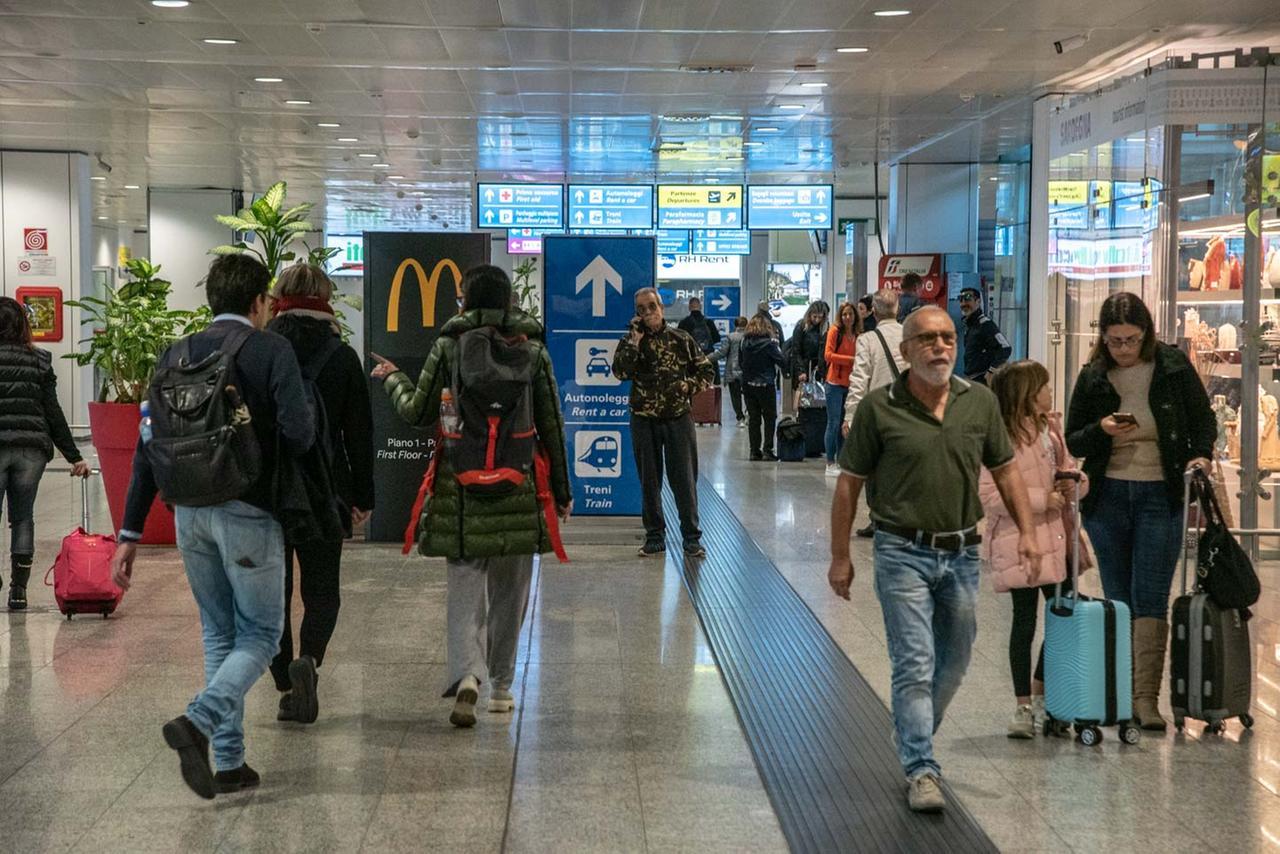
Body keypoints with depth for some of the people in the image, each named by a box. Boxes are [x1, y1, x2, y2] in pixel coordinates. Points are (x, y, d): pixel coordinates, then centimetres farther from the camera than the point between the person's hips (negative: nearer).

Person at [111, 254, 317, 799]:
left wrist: (130, 534, 9)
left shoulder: (177, 355, 10)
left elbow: (148, 448, 7)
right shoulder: (271, 350, -5)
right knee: (261, 633, 6)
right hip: (247, 510, -5)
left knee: (220, 633, 17)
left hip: (189, 512, 5)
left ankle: (229, 762, 17)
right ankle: (198, 722, -17)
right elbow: (298, 435, -15)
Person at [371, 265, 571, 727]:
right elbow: (552, 424, 4)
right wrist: (561, 490, 11)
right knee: (510, 588, 13)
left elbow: (418, 412, 1)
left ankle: (466, 673, -18)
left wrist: (393, 378, 21)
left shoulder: (449, 347, -3)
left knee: (465, 583, 4)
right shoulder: (532, 350, 2)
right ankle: (501, 685, 21)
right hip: (518, 486, 1)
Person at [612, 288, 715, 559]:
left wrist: (688, 385, -9)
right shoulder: (630, 341, 4)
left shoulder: (681, 340, 4)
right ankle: (654, 536, 17)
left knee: (684, 479, 0)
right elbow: (620, 371, -14)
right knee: (649, 480, 7)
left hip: (678, 417, -1)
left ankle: (691, 537, 8)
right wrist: (635, 340, -15)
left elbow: (707, 371, 9)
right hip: (644, 419, 1)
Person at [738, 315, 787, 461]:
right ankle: (767, 450, 0)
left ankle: (755, 451, 10)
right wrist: (778, 349, 6)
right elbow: (782, 362, -10)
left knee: (753, 418, 9)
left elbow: (741, 360, 8)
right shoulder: (769, 344, -13)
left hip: (748, 385, 4)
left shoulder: (745, 343, 0)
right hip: (766, 385, -4)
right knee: (769, 418, 5)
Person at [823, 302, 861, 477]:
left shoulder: (858, 335, 9)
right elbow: (828, 355, -13)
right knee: (834, 423, -3)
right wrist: (851, 360, -18)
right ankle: (830, 464, 3)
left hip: (850, 384, 5)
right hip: (835, 383, -5)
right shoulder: (835, 331, -5)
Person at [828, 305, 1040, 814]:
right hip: (904, 553, -5)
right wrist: (840, 557, -3)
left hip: (961, 553, 5)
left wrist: (1027, 532, 2)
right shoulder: (879, 408, -8)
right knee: (915, 664, -8)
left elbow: (1004, 470, 12)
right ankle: (921, 770, -3)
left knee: (954, 663, 16)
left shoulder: (980, 402, 3)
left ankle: (914, 739, 37)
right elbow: (849, 483, -3)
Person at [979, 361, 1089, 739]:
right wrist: (1043, 500, -20)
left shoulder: (1051, 429, 8)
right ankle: (1023, 706, 16)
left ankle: (1040, 690, 31)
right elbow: (990, 495, -21)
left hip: (1058, 540, 7)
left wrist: (1075, 483, -4)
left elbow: (1067, 468, 20)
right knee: (1025, 622, 3)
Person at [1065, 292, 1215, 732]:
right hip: (1108, 497, 2)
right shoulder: (1092, 378, 3)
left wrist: (1200, 455, -11)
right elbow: (1073, 442, 7)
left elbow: (1204, 419, 8)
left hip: (1160, 497, -2)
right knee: (1117, 599, 8)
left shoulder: (1173, 366, -1)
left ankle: (1146, 697, -9)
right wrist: (1101, 430, -14)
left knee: (1150, 599, -8)